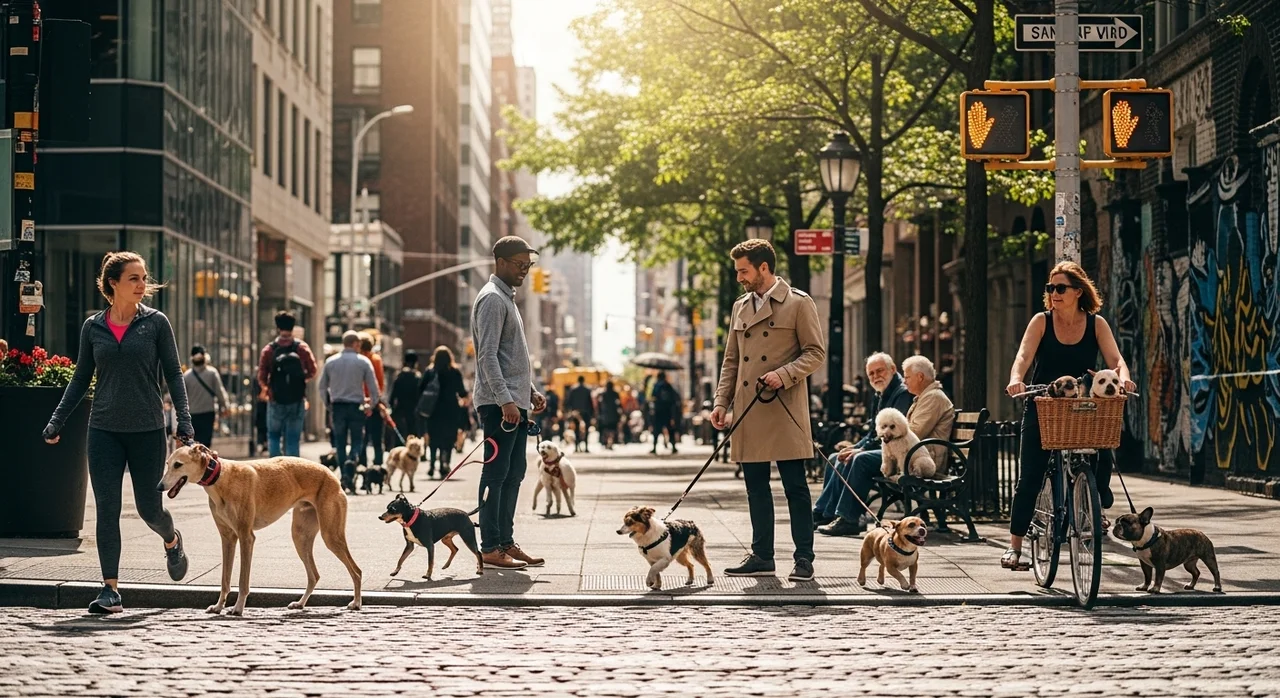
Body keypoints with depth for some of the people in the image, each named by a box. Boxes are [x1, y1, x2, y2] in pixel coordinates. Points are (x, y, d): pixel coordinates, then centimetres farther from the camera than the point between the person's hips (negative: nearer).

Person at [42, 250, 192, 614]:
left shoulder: (156, 323, -1)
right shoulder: (93, 328, 5)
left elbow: (173, 375, 1)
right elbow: (81, 379, 12)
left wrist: (184, 421, -9)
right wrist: (56, 422, 7)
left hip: (147, 430, -2)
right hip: (104, 430, 2)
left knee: (149, 507, 6)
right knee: (107, 510, -4)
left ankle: (172, 541, 41)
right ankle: (110, 590, -1)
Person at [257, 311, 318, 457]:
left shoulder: (269, 350, -8)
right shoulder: (302, 348, -5)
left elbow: (262, 378, -7)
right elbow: (312, 372, 2)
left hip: (275, 400, -1)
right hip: (297, 401, 1)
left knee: (273, 435, 14)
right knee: (293, 439, 6)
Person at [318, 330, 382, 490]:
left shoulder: (330, 361, 5)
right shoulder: (363, 362, -3)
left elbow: (322, 386, 11)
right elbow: (373, 387, -3)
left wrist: (328, 403, 23)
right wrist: (373, 406, 11)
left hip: (337, 406, 2)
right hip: (356, 406, -2)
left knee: (340, 444, 9)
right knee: (357, 441, 5)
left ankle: (344, 478, 8)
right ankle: (351, 460, -25)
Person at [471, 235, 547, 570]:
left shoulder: (507, 298, 21)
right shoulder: (492, 299, -11)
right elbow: (488, 356, -19)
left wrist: (531, 392, 22)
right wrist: (505, 400, -25)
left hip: (516, 403, 10)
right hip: (499, 404, -10)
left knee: (513, 473, 11)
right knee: (496, 474, -8)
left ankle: (506, 542, 15)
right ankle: (491, 548, -7)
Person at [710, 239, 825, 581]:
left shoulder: (799, 303, -2)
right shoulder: (741, 307, 16)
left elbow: (816, 352, -4)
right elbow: (731, 361, 19)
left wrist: (783, 374, -17)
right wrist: (721, 402, 10)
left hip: (785, 411, -6)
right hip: (749, 412, 6)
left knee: (795, 487, -3)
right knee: (756, 488, 8)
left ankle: (804, 558, 2)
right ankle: (761, 556, 14)